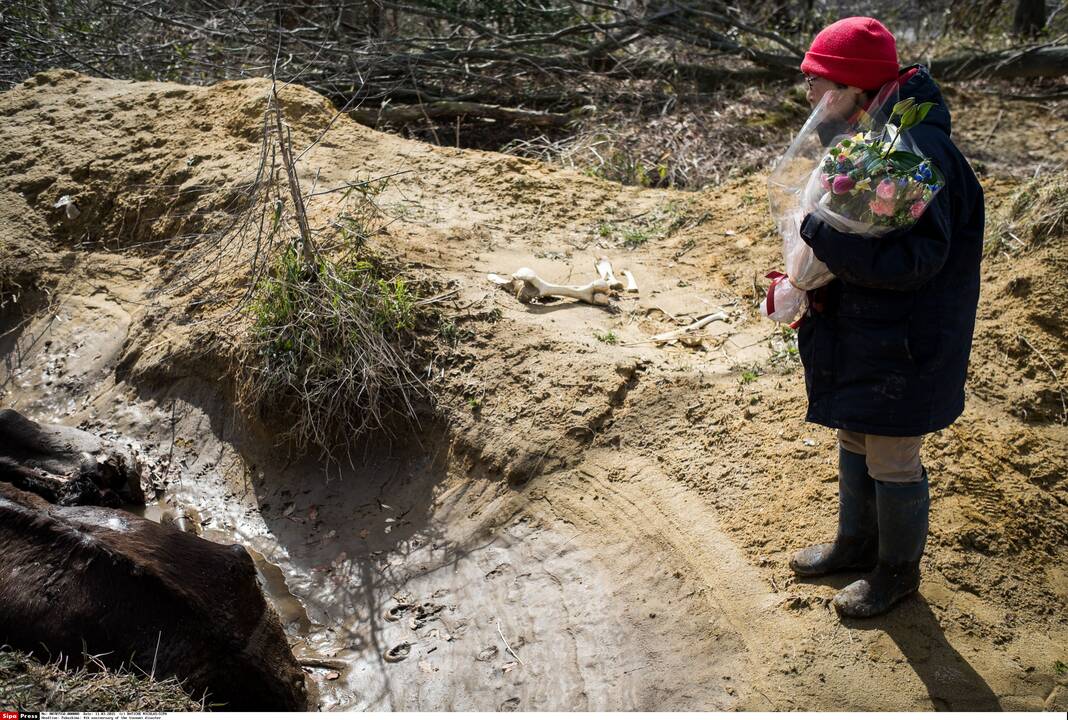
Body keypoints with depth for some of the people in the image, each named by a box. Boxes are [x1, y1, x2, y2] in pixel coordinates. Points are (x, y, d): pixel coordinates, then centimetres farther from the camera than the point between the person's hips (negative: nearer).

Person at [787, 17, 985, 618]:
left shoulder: (920, 153, -26)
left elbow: (916, 258, -32)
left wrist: (822, 233, -31)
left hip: (905, 345, -9)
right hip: (858, 330, 9)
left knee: (892, 461, 8)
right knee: (856, 442, 23)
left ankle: (899, 569, 31)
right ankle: (857, 542, 44)